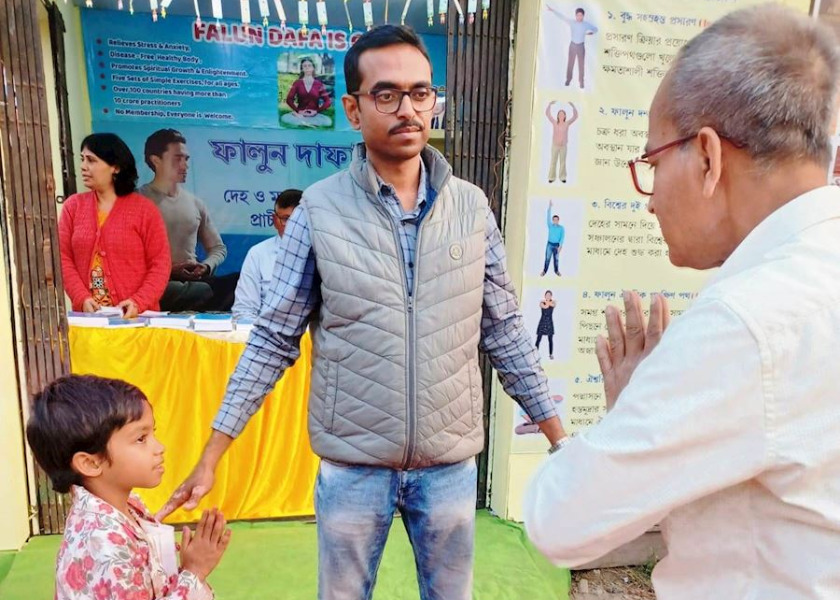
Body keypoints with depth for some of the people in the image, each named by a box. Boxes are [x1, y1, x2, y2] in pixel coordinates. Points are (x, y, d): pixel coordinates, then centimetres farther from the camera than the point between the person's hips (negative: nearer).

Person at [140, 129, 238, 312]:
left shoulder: (195, 203, 18)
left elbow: (218, 247, 22)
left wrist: (206, 266, 0)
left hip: (195, 281, 5)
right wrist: (167, 270, -17)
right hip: (158, 283, -5)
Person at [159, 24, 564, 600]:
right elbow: (273, 340, -5)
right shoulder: (319, 210, -10)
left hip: (451, 462, 2)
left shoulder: (472, 207, -3)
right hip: (352, 464, -1)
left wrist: (560, 438, 4)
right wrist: (212, 455, -6)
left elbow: (504, 332, 3)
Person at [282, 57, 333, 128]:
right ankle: (310, 124, -24)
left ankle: (301, 122, -22)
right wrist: (297, 111, -13)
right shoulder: (297, 83, 7)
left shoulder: (319, 83, 5)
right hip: (300, 114, 0)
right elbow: (289, 99, 2)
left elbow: (328, 102, 2)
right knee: (285, 118, -29)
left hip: (314, 115, 0)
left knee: (328, 121, -32)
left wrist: (317, 111, -11)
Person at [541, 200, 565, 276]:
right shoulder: (550, 226, -1)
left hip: (557, 245, 0)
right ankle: (544, 271, 7)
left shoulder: (561, 228, -2)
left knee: (556, 258, 9)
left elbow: (562, 237, -6)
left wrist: (560, 246, -16)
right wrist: (550, 207, -21)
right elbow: (548, 217, -10)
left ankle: (556, 271, 21)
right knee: (547, 258, 0)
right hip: (549, 244, 0)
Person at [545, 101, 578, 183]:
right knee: (553, 162, 2)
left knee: (563, 162, 8)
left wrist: (572, 106, -21)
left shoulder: (567, 123, -3)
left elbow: (575, 116, -11)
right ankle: (552, 177, 10)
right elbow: (547, 114, -8)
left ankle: (562, 177, 17)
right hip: (555, 145, 0)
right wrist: (550, 104, -20)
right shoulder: (554, 123, -4)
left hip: (564, 146, 0)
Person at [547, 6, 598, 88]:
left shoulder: (586, 24, -5)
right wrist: (553, 10, -10)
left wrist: (591, 32, -11)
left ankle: (581, 81, 11)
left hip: (581, 46, 0)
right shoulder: (571, 22, -6)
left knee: (581, 64, 2)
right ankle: (568, 79, 20)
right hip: (572, 45, 0)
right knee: (570, 63, 6)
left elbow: (596, 29, 10)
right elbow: (562, 16, -6)